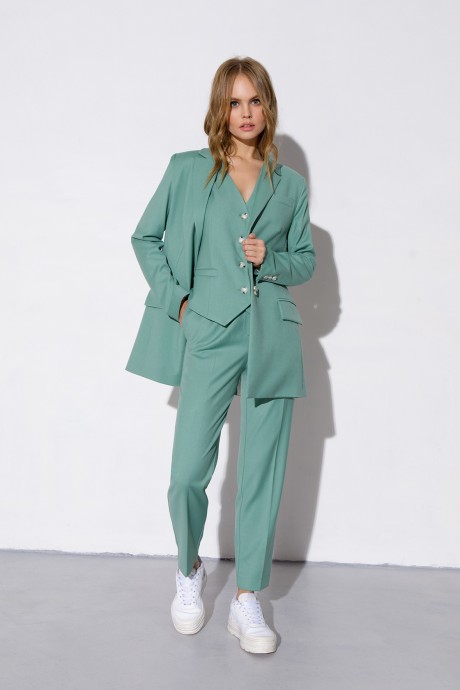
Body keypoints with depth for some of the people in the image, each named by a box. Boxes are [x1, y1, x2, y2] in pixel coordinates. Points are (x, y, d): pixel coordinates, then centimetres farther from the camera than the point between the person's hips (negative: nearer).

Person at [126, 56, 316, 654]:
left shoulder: (291, 184, 11)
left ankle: (247, 602, 17)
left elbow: (306, 261, 17)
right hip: (210, 333, -1)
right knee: (188, 473, -5)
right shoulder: (188, 171, 6)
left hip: (273, 337, 2)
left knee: (263, 472, 3)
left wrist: (270, 260, -4)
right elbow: (145, 237, 13)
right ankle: (189, 571, 26)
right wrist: (175, 298, 2)